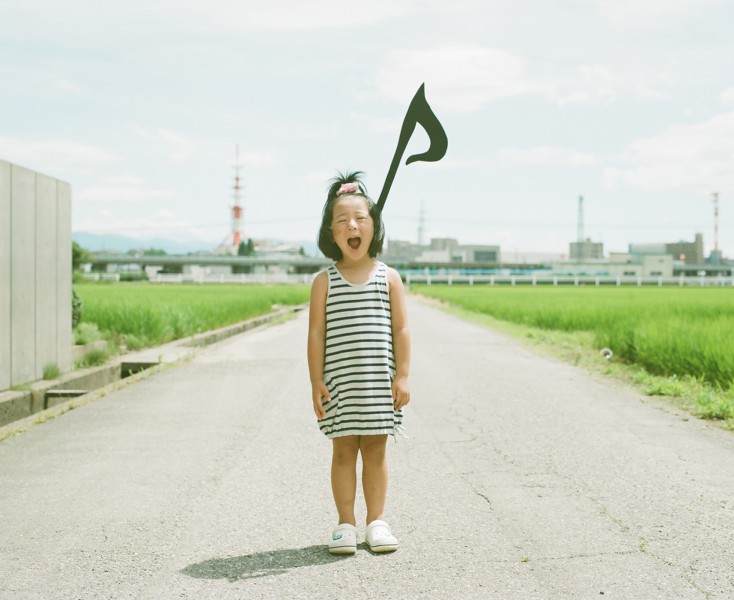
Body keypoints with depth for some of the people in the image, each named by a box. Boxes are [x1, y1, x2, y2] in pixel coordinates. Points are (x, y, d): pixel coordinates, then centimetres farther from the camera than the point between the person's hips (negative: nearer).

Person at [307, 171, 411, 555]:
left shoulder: (389, 278, 3)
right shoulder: (325, 282, 0)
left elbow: (401, 330, 3)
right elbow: (316, 333, -1)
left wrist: (402, 376, -2)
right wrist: (317, 383, -5)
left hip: (379, 381, 1)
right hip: (339, 383, -1)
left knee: (375, 450, 7)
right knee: (343, 451, 5)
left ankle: (376, 521, 18)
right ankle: (346, 524, 14)